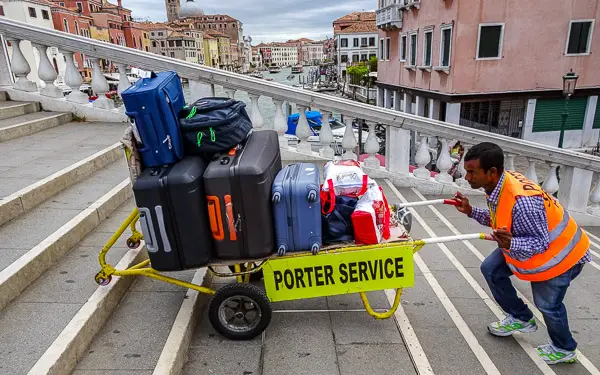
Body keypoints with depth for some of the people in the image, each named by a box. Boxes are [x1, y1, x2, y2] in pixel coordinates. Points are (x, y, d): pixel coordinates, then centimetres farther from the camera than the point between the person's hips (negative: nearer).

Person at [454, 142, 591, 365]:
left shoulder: (521, 200, -41)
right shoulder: (499, 184, -14)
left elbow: (541, 243, -32)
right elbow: (500, 221, 2)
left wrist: (511, 244, -50)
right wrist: (471, 212, -6)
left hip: (560, 252, -8)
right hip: (525, 242, 8)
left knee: (547, 304, 6)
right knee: (491, 269, 7)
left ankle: (564, 349, 38)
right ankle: (521, 319, 29)